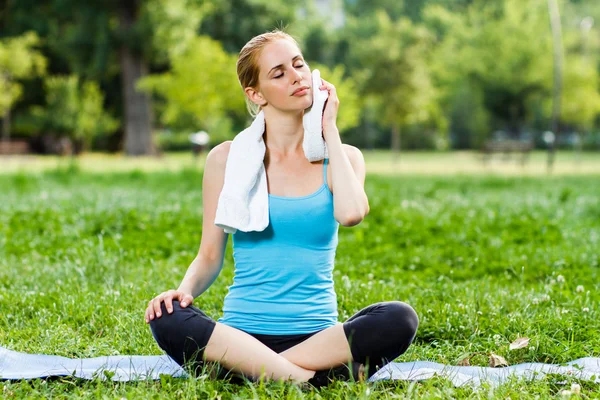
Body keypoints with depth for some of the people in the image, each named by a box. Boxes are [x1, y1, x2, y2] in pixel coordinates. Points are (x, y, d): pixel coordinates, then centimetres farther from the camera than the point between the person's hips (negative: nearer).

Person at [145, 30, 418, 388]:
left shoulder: (343, 157, 8)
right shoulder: (227, 159, 6)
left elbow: (350, 214, -15)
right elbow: (210, 258, 7)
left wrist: (330, 129, -4)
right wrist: (185, 290, -16)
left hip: (319, 336, 1)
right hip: (241, 335, -1)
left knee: (399, 318, -29)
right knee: (167, 317, -31)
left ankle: (245, 367, -26)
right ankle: (311, 378, -29)